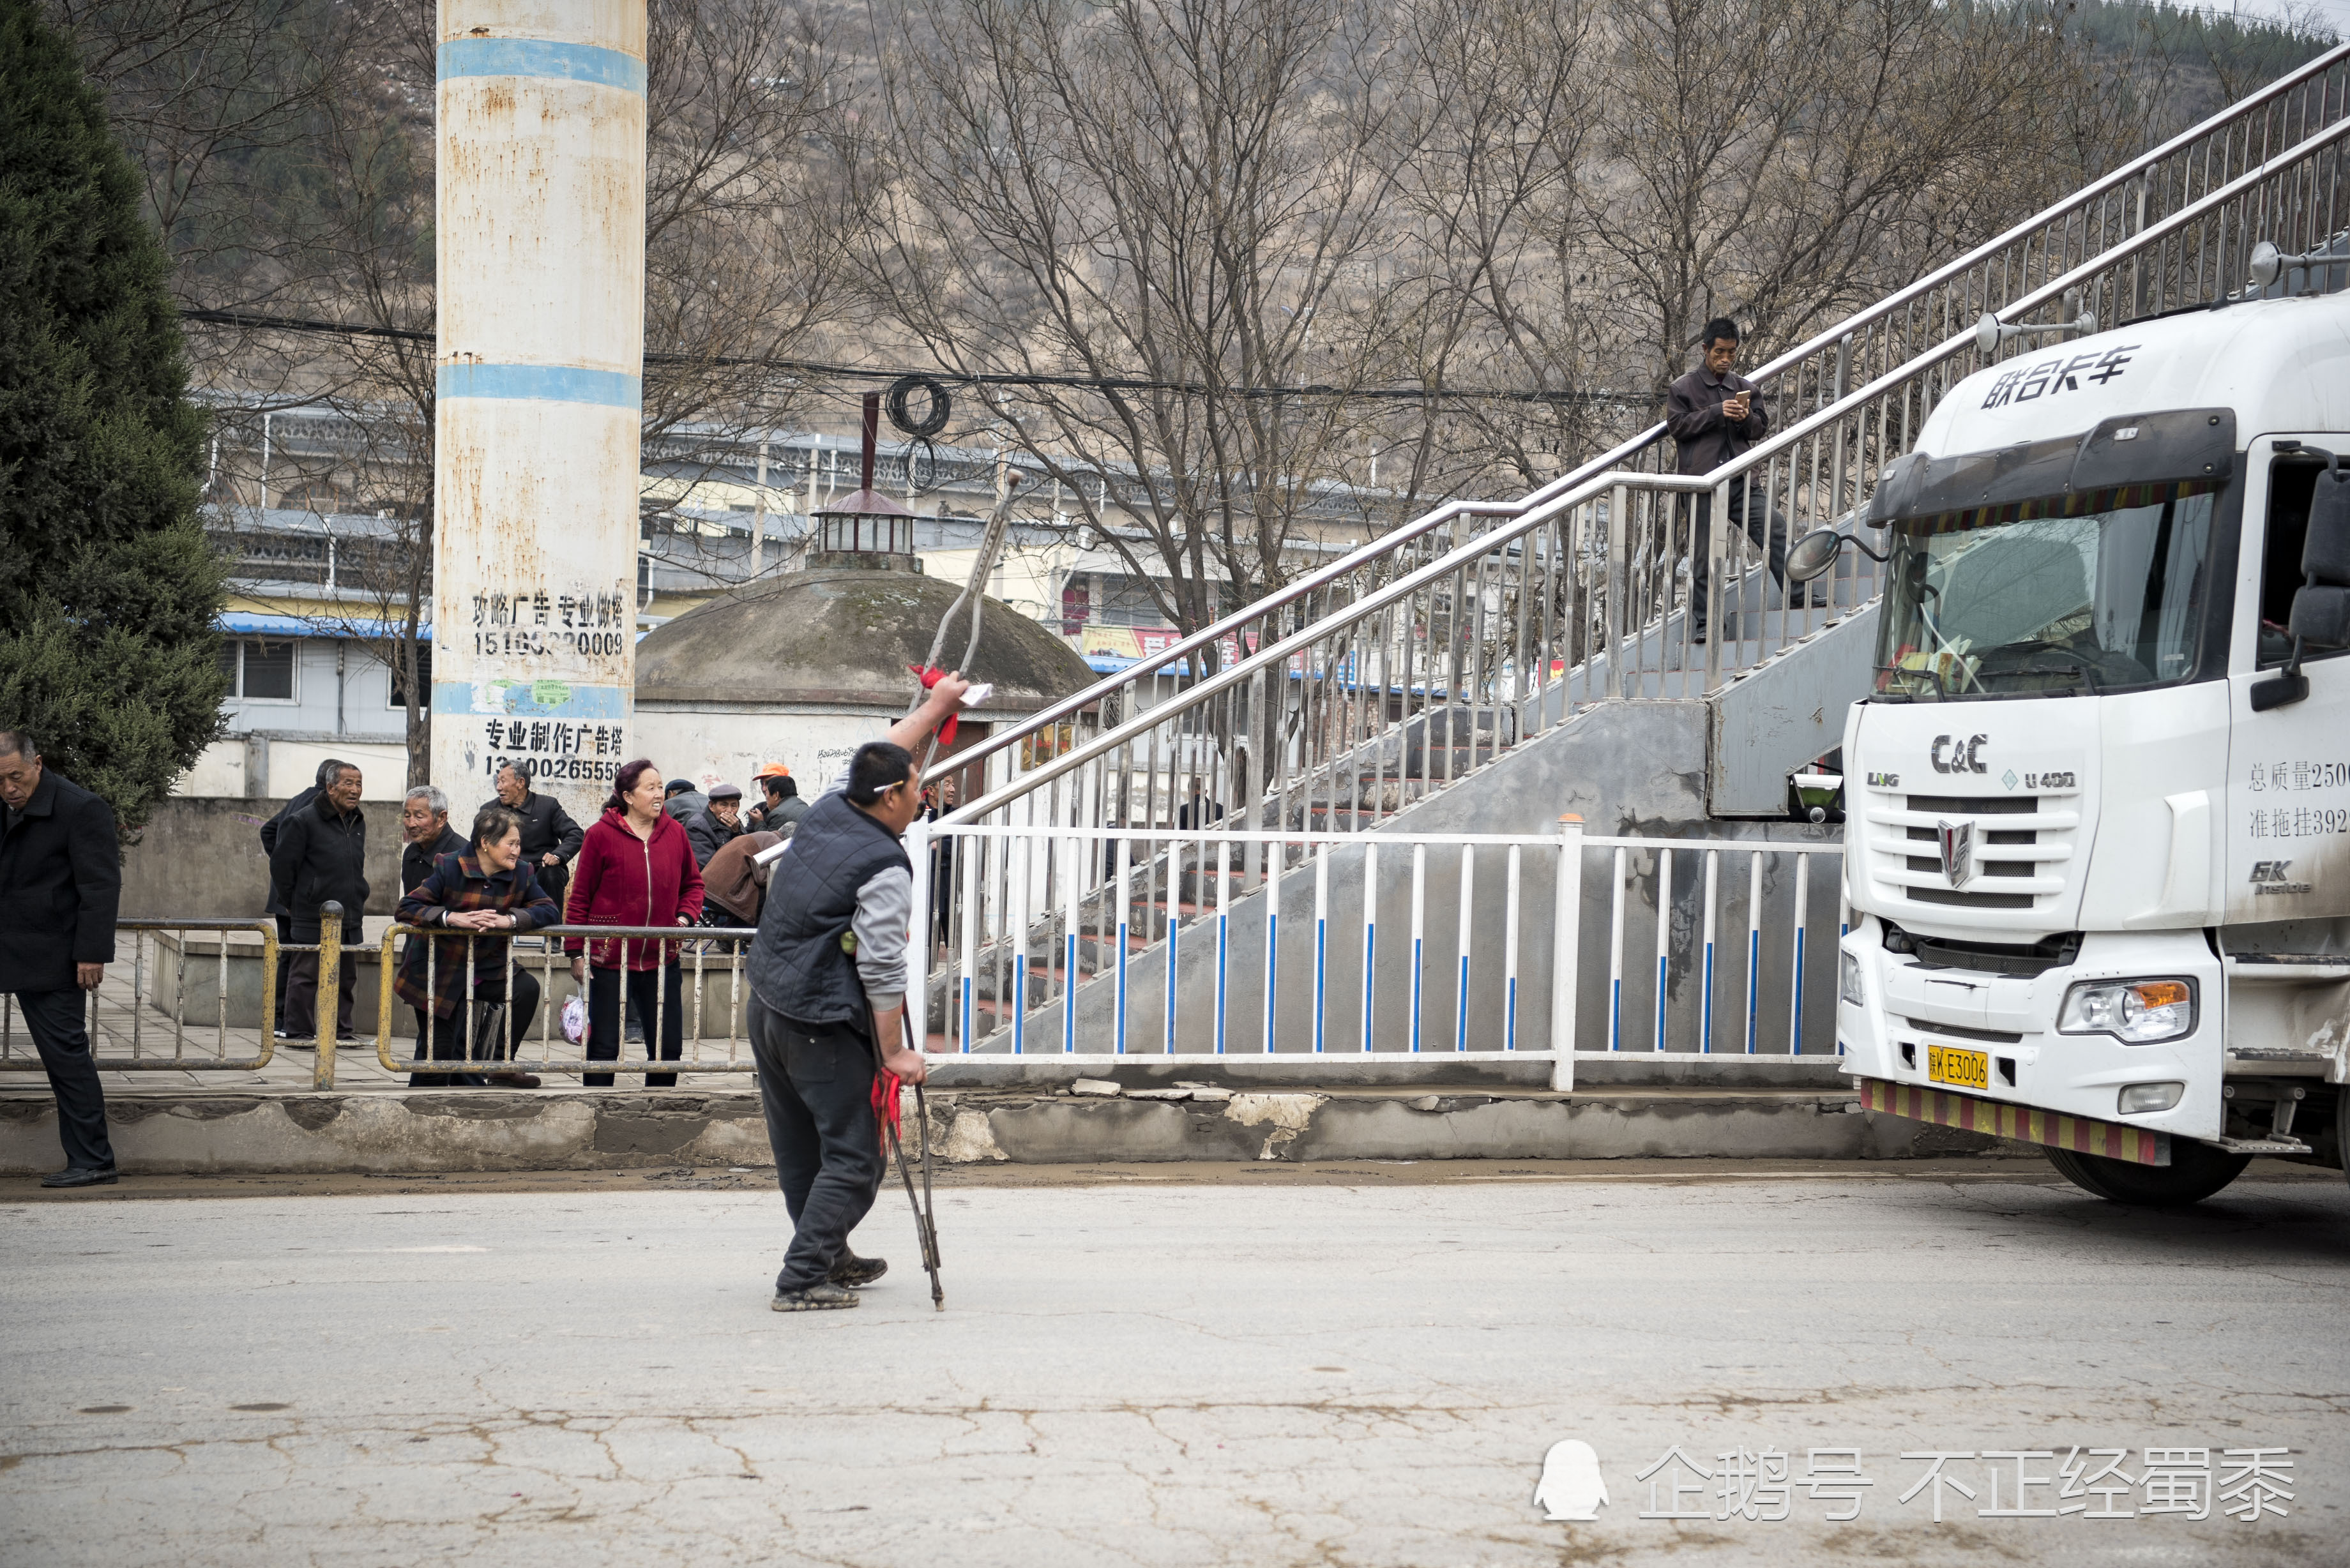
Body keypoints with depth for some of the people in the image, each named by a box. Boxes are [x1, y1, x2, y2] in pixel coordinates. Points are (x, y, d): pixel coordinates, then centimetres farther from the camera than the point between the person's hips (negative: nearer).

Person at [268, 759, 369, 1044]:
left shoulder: (358, 823, 13)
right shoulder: (304, 821, -9)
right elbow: (281, 864, -7)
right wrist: (294, 902, -3)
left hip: (349, 919, 7)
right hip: (313, 918, -7)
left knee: (346, 976, 11)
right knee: (306, 975, -2)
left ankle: (340, 1029, 19)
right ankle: (300, 1032, 3)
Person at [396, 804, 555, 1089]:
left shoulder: (522, 875, -3)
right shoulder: (449, 868, -14)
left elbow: (547, 910, -11)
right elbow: (407, 908, -18)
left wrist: (511, 920, -30)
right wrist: (453, 918, -34)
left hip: (487, 969, 3)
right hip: (439, 973, -3)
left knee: (527, 988, -23)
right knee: (437, 1052, -1)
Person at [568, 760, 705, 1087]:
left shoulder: (674, 833, 5)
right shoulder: (601, 835, -6)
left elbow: (693, 883, 18)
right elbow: (580, 897, -3)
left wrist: (686, 916, -1)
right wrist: (577, 952, -5)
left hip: (662, 959, 4)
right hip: (609, 959, -4)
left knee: (669, 1046, 5)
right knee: (604, 1046, 3)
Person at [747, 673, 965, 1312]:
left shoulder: (827, 810, 4)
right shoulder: (884, 869, -17)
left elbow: (879, 757, 24)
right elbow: (882, 970, -19)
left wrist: (935, 706, 34)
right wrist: (894, 1053, -11)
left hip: (767, 1007, 9)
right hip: (824, 1028, -9)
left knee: (801, 1150, 18)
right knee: (852, 1157, -1)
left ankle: (829, 1257, 32)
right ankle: (803, 1279, -5)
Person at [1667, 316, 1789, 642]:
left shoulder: (1745, 387, 17)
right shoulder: (1684, 388, 6)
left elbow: (1761, 428, 17)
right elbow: (1677, 425, -4)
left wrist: (1747, 418, -6)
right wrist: (1717, 412, -13)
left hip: (1741, 478, 3)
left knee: (1776, 529, -11)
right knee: (1703, 553, -1)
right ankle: (1701, 621, 6)